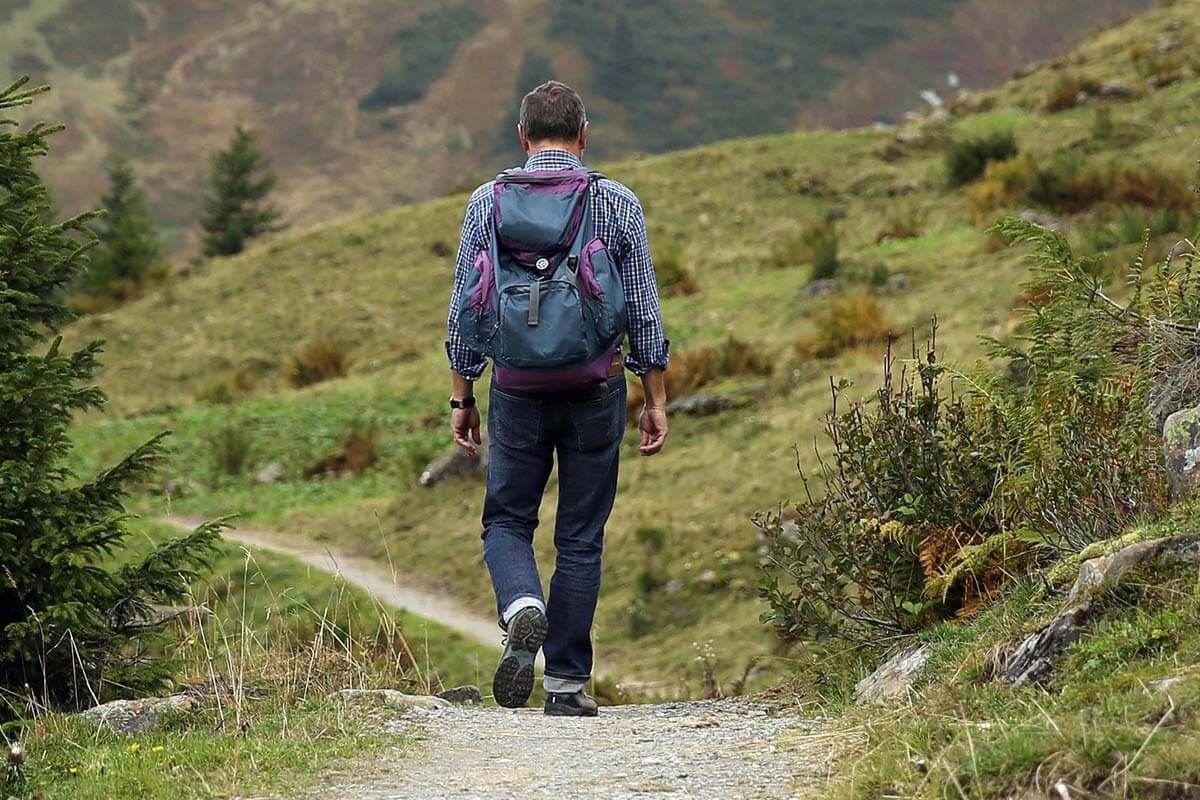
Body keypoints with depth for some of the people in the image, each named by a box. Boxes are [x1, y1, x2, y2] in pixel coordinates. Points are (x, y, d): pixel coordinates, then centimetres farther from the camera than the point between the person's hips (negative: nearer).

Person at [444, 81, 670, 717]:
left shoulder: (489, 201, 1)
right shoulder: (618, 204, -1)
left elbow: (464, 308, 2)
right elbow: (644, 311, 0)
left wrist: (461, 397, 10)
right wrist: (655, 400, 8)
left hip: (517, 389, 0)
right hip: (596, 389, 0)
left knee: (507, 521, 14)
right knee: (581, 538, 8)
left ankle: (523, 608, -17)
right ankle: (567, 682, 8)